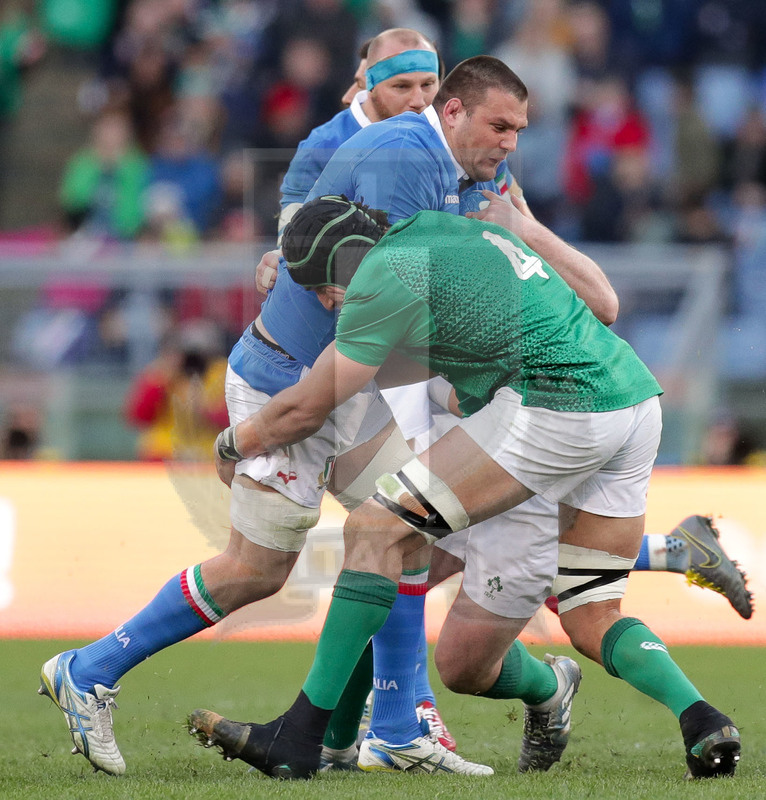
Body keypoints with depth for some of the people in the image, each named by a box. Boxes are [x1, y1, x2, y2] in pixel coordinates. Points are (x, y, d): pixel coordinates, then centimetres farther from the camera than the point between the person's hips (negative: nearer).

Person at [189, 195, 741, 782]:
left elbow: (306, 410, 5)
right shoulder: (439, 223, 20)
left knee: (376, 532, -6)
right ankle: (699, 720, -9)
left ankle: (299, 739, -8)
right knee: (591, 620, 15)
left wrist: (232, 445, 23)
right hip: (638, 401, 9)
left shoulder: (383, 275, -4)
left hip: (556, 406, -9)